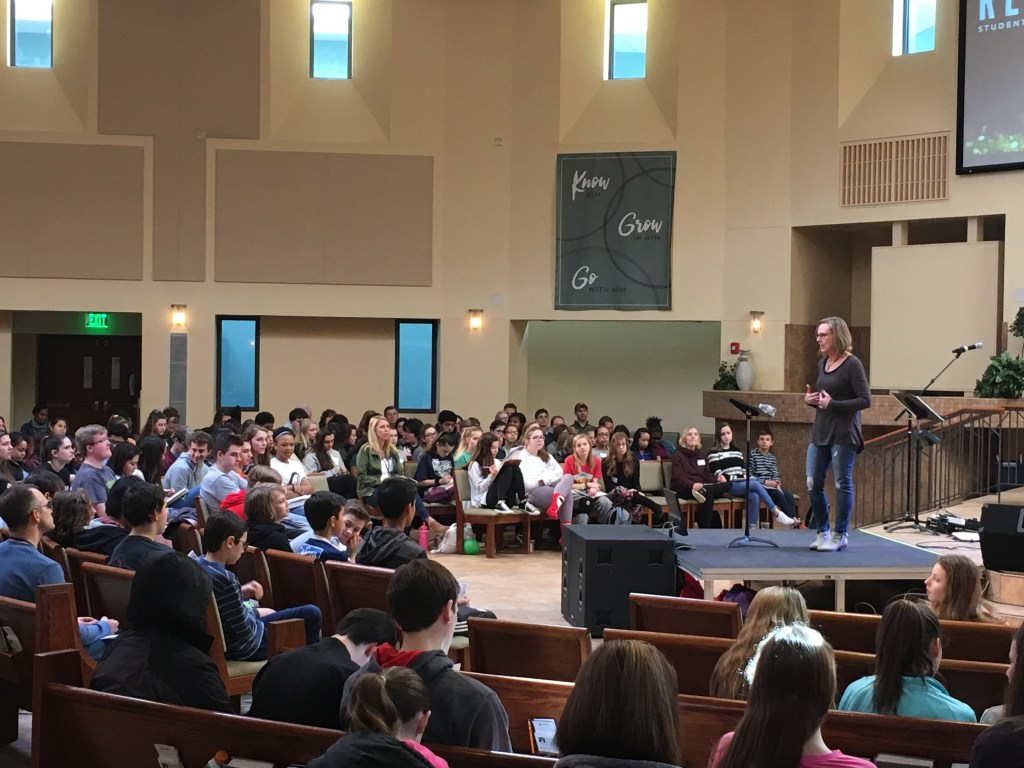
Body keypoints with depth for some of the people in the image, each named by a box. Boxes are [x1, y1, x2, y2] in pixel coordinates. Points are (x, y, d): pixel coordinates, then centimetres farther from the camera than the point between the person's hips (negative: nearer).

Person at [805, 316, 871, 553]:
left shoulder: (852, 365, -9)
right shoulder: (822, 364, 12)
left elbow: (865, 400, -13)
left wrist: (832, 404, -18)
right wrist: (810, 399, 3)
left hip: (843, 433, -7)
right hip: (820, 431, 7)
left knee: (842, 483, 0)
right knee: (813, 483, 4)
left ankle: (840, 535, 9)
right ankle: (822, 532, 17)